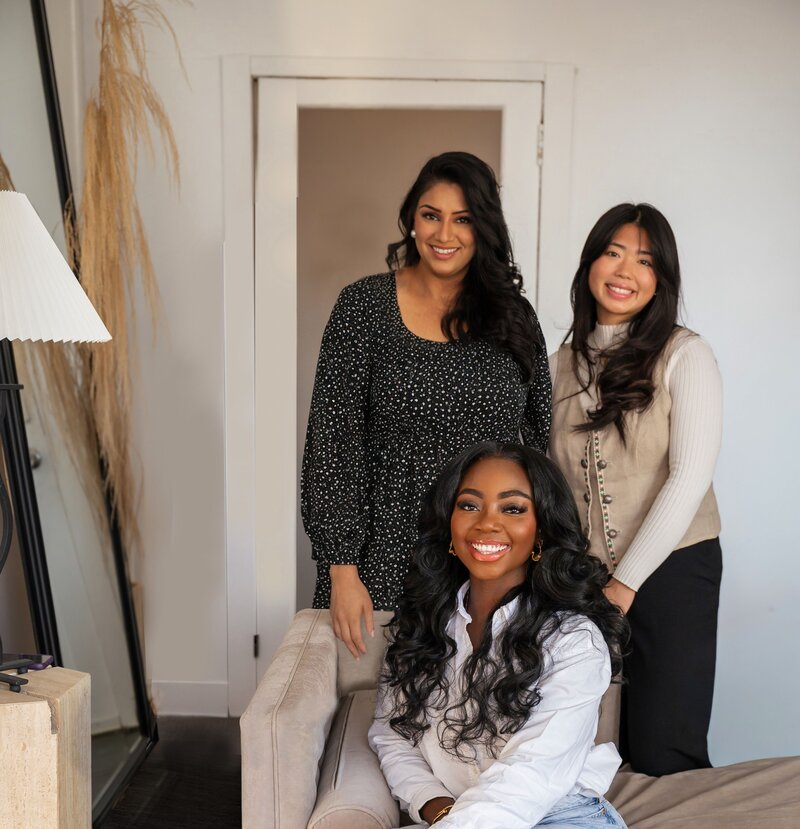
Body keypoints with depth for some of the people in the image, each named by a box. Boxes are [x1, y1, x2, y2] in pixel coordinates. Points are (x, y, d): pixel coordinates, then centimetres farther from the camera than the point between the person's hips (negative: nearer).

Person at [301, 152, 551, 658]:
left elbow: (541, 441, 9)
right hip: (389, 554, -2)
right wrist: (342, 568, -10)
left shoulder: (513, 314, 5)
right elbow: (334, 440, -6)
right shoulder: (364, 305, -3)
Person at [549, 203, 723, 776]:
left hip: (672, 570, -3)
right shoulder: (563, 364, 9)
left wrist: (626, 582, -12)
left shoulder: (685, 355, -4)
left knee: (662, 758, -3)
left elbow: (690, 478, -11)